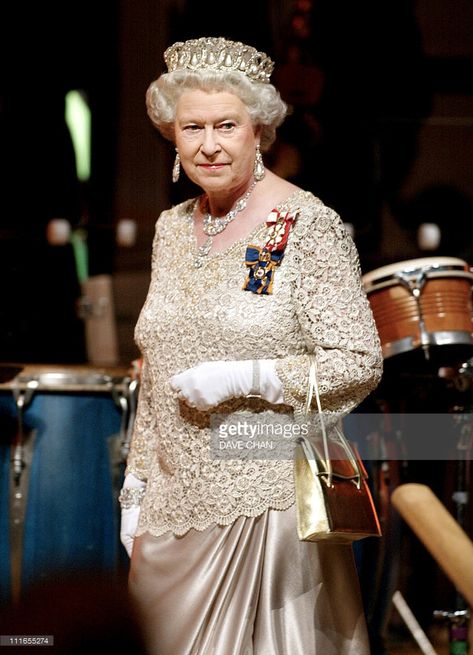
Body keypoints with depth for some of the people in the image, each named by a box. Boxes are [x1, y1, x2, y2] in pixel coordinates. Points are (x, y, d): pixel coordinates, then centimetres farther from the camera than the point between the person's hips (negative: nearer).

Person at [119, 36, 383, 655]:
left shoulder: (308, 225, -9)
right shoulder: (172, 229, 10)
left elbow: (360, 365, -11)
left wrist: (246, 378, -19)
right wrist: (137, 484, 14)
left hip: (269, 503, -6)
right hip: (176, 504, 6)